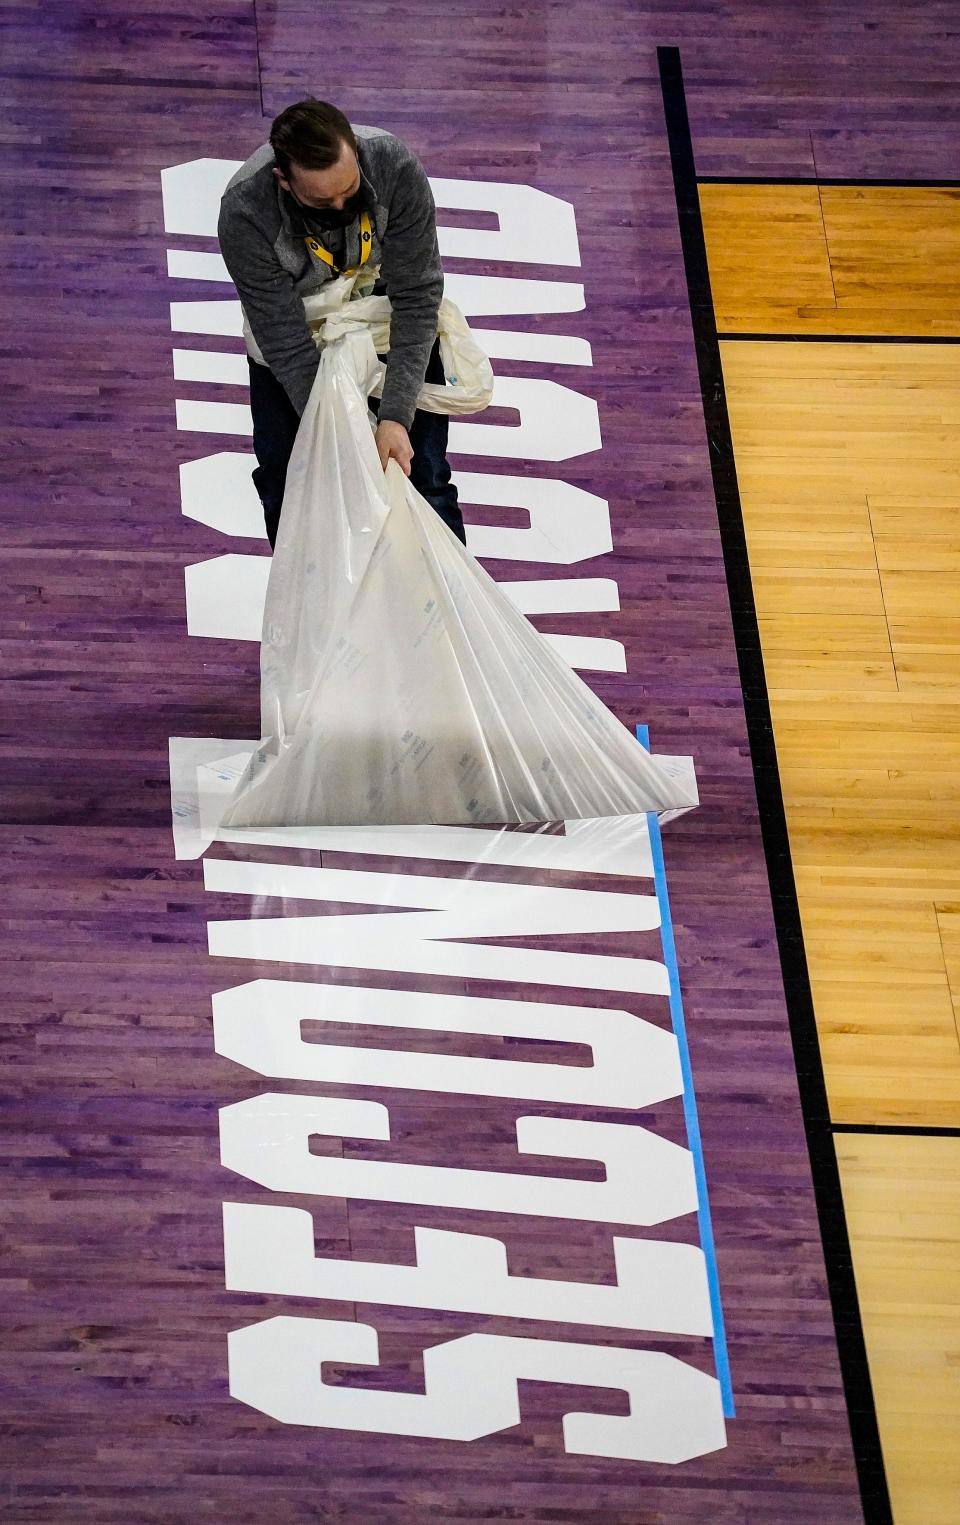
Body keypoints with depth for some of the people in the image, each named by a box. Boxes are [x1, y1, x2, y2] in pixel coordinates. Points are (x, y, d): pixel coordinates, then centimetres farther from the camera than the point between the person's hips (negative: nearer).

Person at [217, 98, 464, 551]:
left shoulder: (396, 167, -35)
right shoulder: (243, 213, -36)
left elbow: (417, 296, -30)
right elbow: (287, 343, -31)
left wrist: (396, 416, -36)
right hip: (294, 323, 0)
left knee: (423, 475, 0)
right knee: (284, 484, 2)